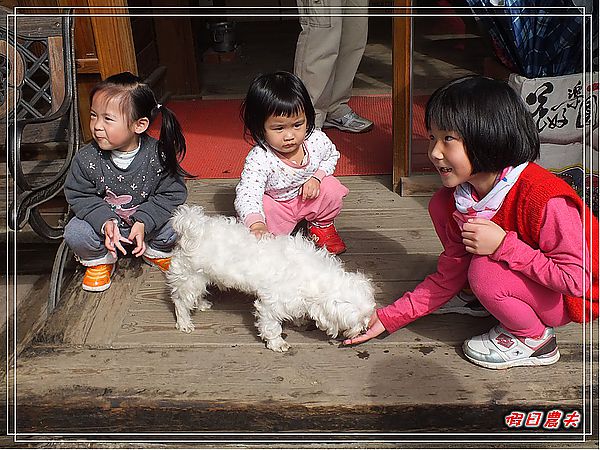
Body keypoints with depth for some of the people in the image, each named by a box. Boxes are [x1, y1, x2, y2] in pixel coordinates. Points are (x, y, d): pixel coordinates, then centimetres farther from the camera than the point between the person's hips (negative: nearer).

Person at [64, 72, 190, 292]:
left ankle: (155, 252, 13)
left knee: (174, 226, -24)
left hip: (147, 221, 0)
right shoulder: (86, 158, -19)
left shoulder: (158, 156, -23)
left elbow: (173, 194, -16)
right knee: (75, 233, -23)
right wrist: (104, 222, -27)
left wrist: (143, 222, -28)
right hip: (104, 221, 1)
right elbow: (79, 196, -9)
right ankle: (99, 260, 12)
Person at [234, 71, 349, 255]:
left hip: (310, 195, 3)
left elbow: (332, 156, 2)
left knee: (332, 188, -19)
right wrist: (257, 224, -65)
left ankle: (322, 225, 12)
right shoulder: (259, 159, -37)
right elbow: (247, 195, -45)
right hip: (275, 204, -3)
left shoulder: (317, 140, -23)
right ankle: (272, 238, 4)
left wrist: (316, 177, -17)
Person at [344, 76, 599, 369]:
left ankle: (536, 340, -4)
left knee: (485, 272, -35)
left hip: (572, 299, -6)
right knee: (441, 205, -6)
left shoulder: (544, 198, -33)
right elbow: (448, 276, -5)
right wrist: (389, 318, -9)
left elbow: (576, 278, -29)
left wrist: (503, 245, -34)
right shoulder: (460, 195, -11)